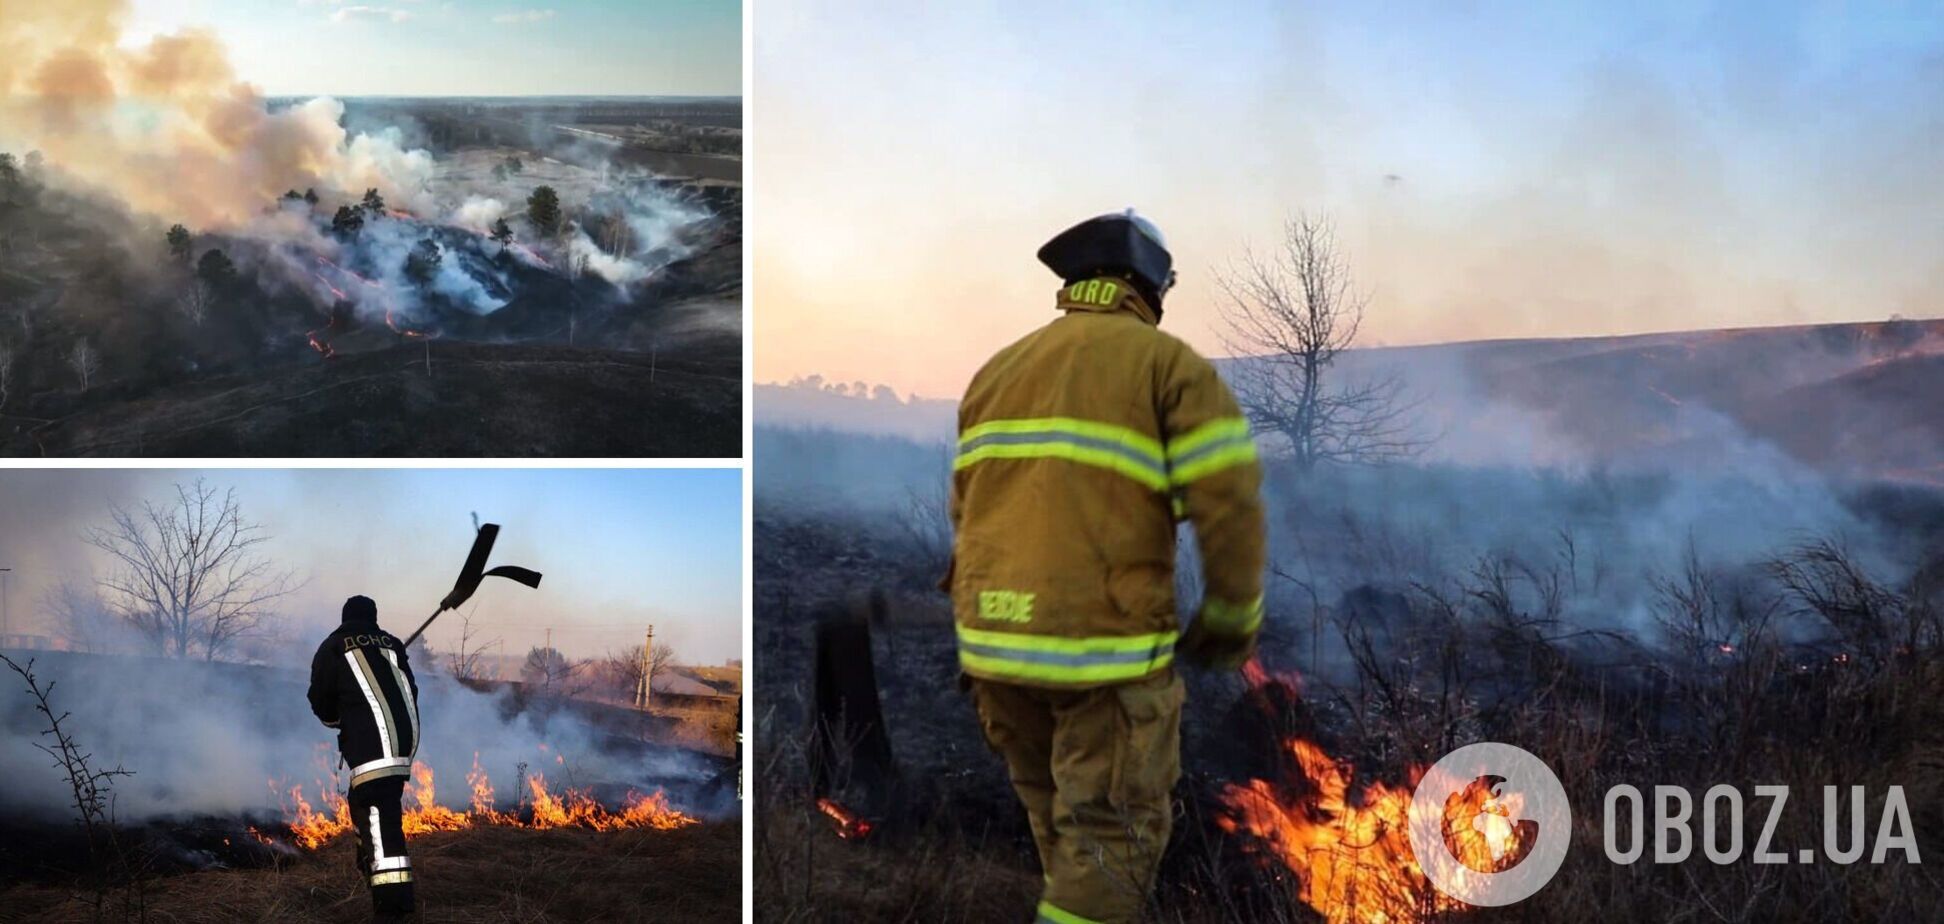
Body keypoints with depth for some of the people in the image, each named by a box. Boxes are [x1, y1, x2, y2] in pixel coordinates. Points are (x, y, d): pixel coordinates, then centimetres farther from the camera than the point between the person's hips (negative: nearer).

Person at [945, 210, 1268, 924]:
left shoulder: (999, 370, 14)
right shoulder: (1171, 365, -3)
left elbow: (968, 505, 16)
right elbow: (1229, 506, -10)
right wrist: (1232, 619, 4)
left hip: (992, 638, 6)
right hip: (1107, 645, -6)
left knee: (1056, 808, 23)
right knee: (1111, 833, 2)